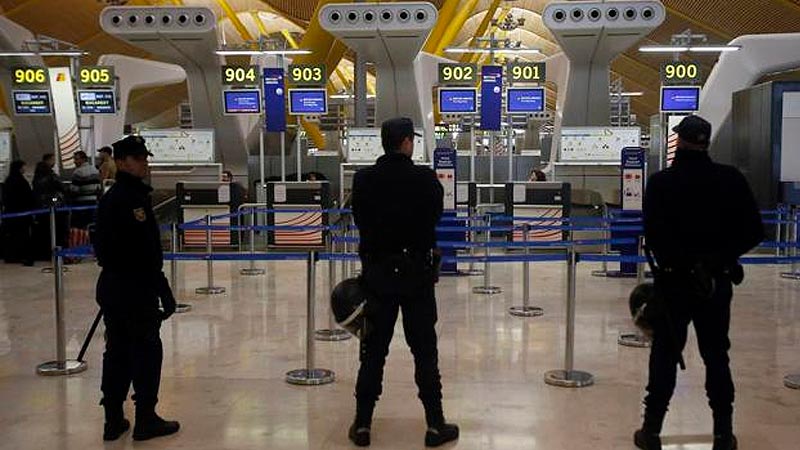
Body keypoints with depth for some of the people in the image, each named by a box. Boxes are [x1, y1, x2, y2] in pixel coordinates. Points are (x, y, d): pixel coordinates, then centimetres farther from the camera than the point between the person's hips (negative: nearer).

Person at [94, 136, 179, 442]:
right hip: (136, 288, -9)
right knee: (147, 350, 2)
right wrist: (164, 292, -19)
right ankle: (145, 419, 10)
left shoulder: (109, 198, 14)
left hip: (110, 286, 9)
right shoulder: (133, 198, -16)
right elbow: (146, 253, -22)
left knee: (117, 350, 13)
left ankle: (113, 419, 20)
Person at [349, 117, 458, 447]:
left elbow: (360, 221, 4)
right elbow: (435, 216, 2)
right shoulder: (425, 179, -11)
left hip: (377, 272, 2)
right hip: (417, 272, -2)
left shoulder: (363, 180, -5)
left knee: (373, 351, 10)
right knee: (424, 351, 7)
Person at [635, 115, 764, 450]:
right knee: (716, 354, 13)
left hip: (674, 282, -2)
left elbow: (653, 237, -15)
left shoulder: (661, 183, -10)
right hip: (718, 282, 2)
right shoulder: (731, 180, -4)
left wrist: (677, 261, 1)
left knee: (665, 354, 8)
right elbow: (753, 232, -3)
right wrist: (722, 256, 9)